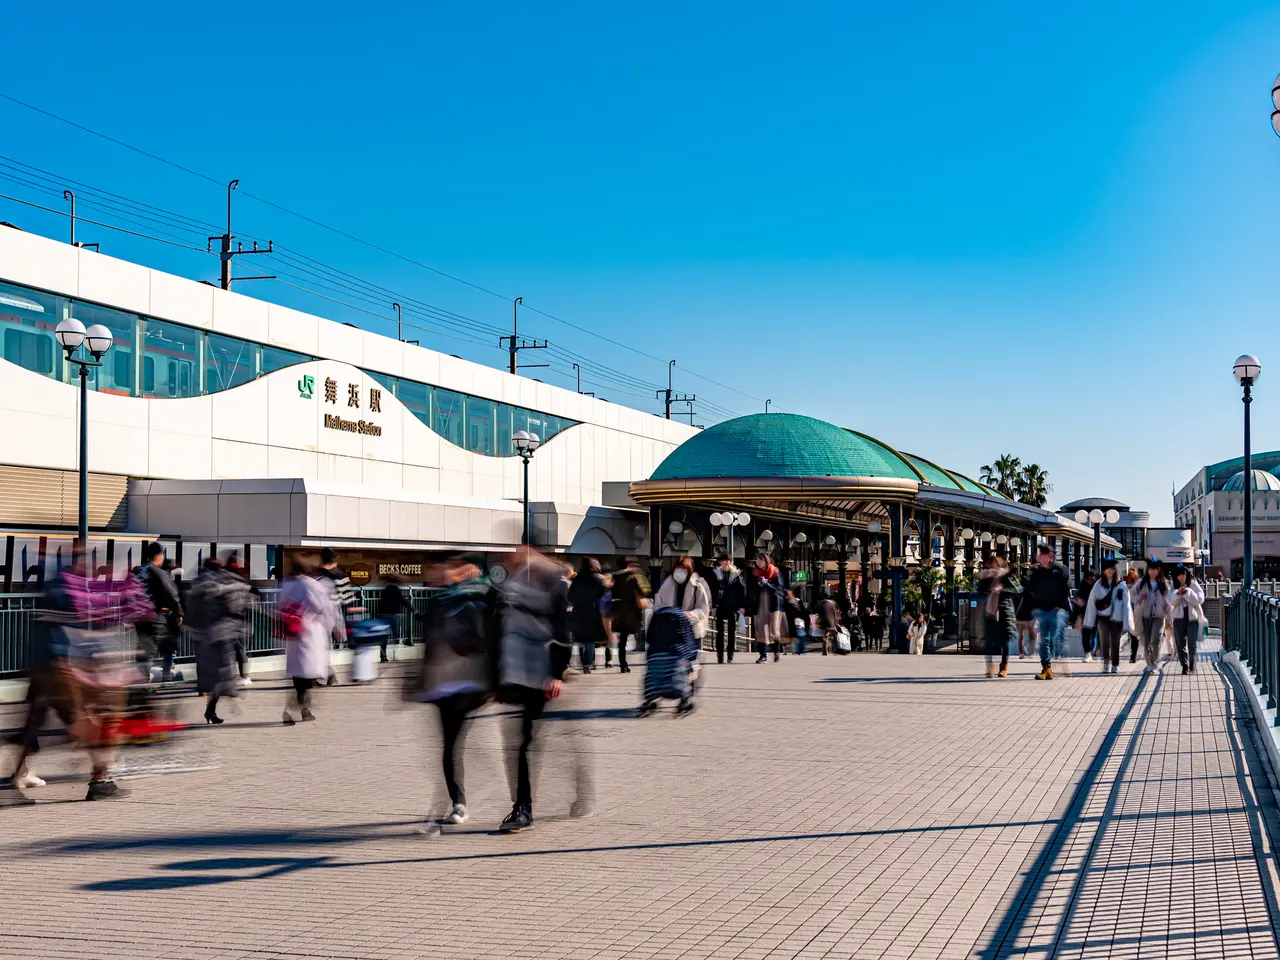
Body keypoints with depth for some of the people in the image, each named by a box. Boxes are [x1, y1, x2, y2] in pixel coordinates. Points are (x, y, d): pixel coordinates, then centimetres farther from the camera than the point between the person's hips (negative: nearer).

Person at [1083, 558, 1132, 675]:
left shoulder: (1121, 585, 0)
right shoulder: (1098, 585, 4)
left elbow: (1126, 604, -1)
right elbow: (1091, 603, 7)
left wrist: (1126, 623, -5)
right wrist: (1090, 622, 5)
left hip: (1116, 618, 0)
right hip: (1103, 618, 0)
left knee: (1115, 643, 7)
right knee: (1104, 640, -19)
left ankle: (1115, 665, 22)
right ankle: (1106, 662, -8)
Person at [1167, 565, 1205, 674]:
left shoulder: (1194, 585, 3)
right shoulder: (1174, 587, 7)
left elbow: (1200, 599, -7)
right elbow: (1171, 602, -2)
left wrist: (1187, 592, -17)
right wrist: (1178, 593, -18)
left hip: (1192, 617, -2)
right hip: (1179, 618, 2)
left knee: (1192, 644, -8)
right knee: (1180, 644, 3)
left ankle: (1192, 664, 10)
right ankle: (1184, 666, 11)